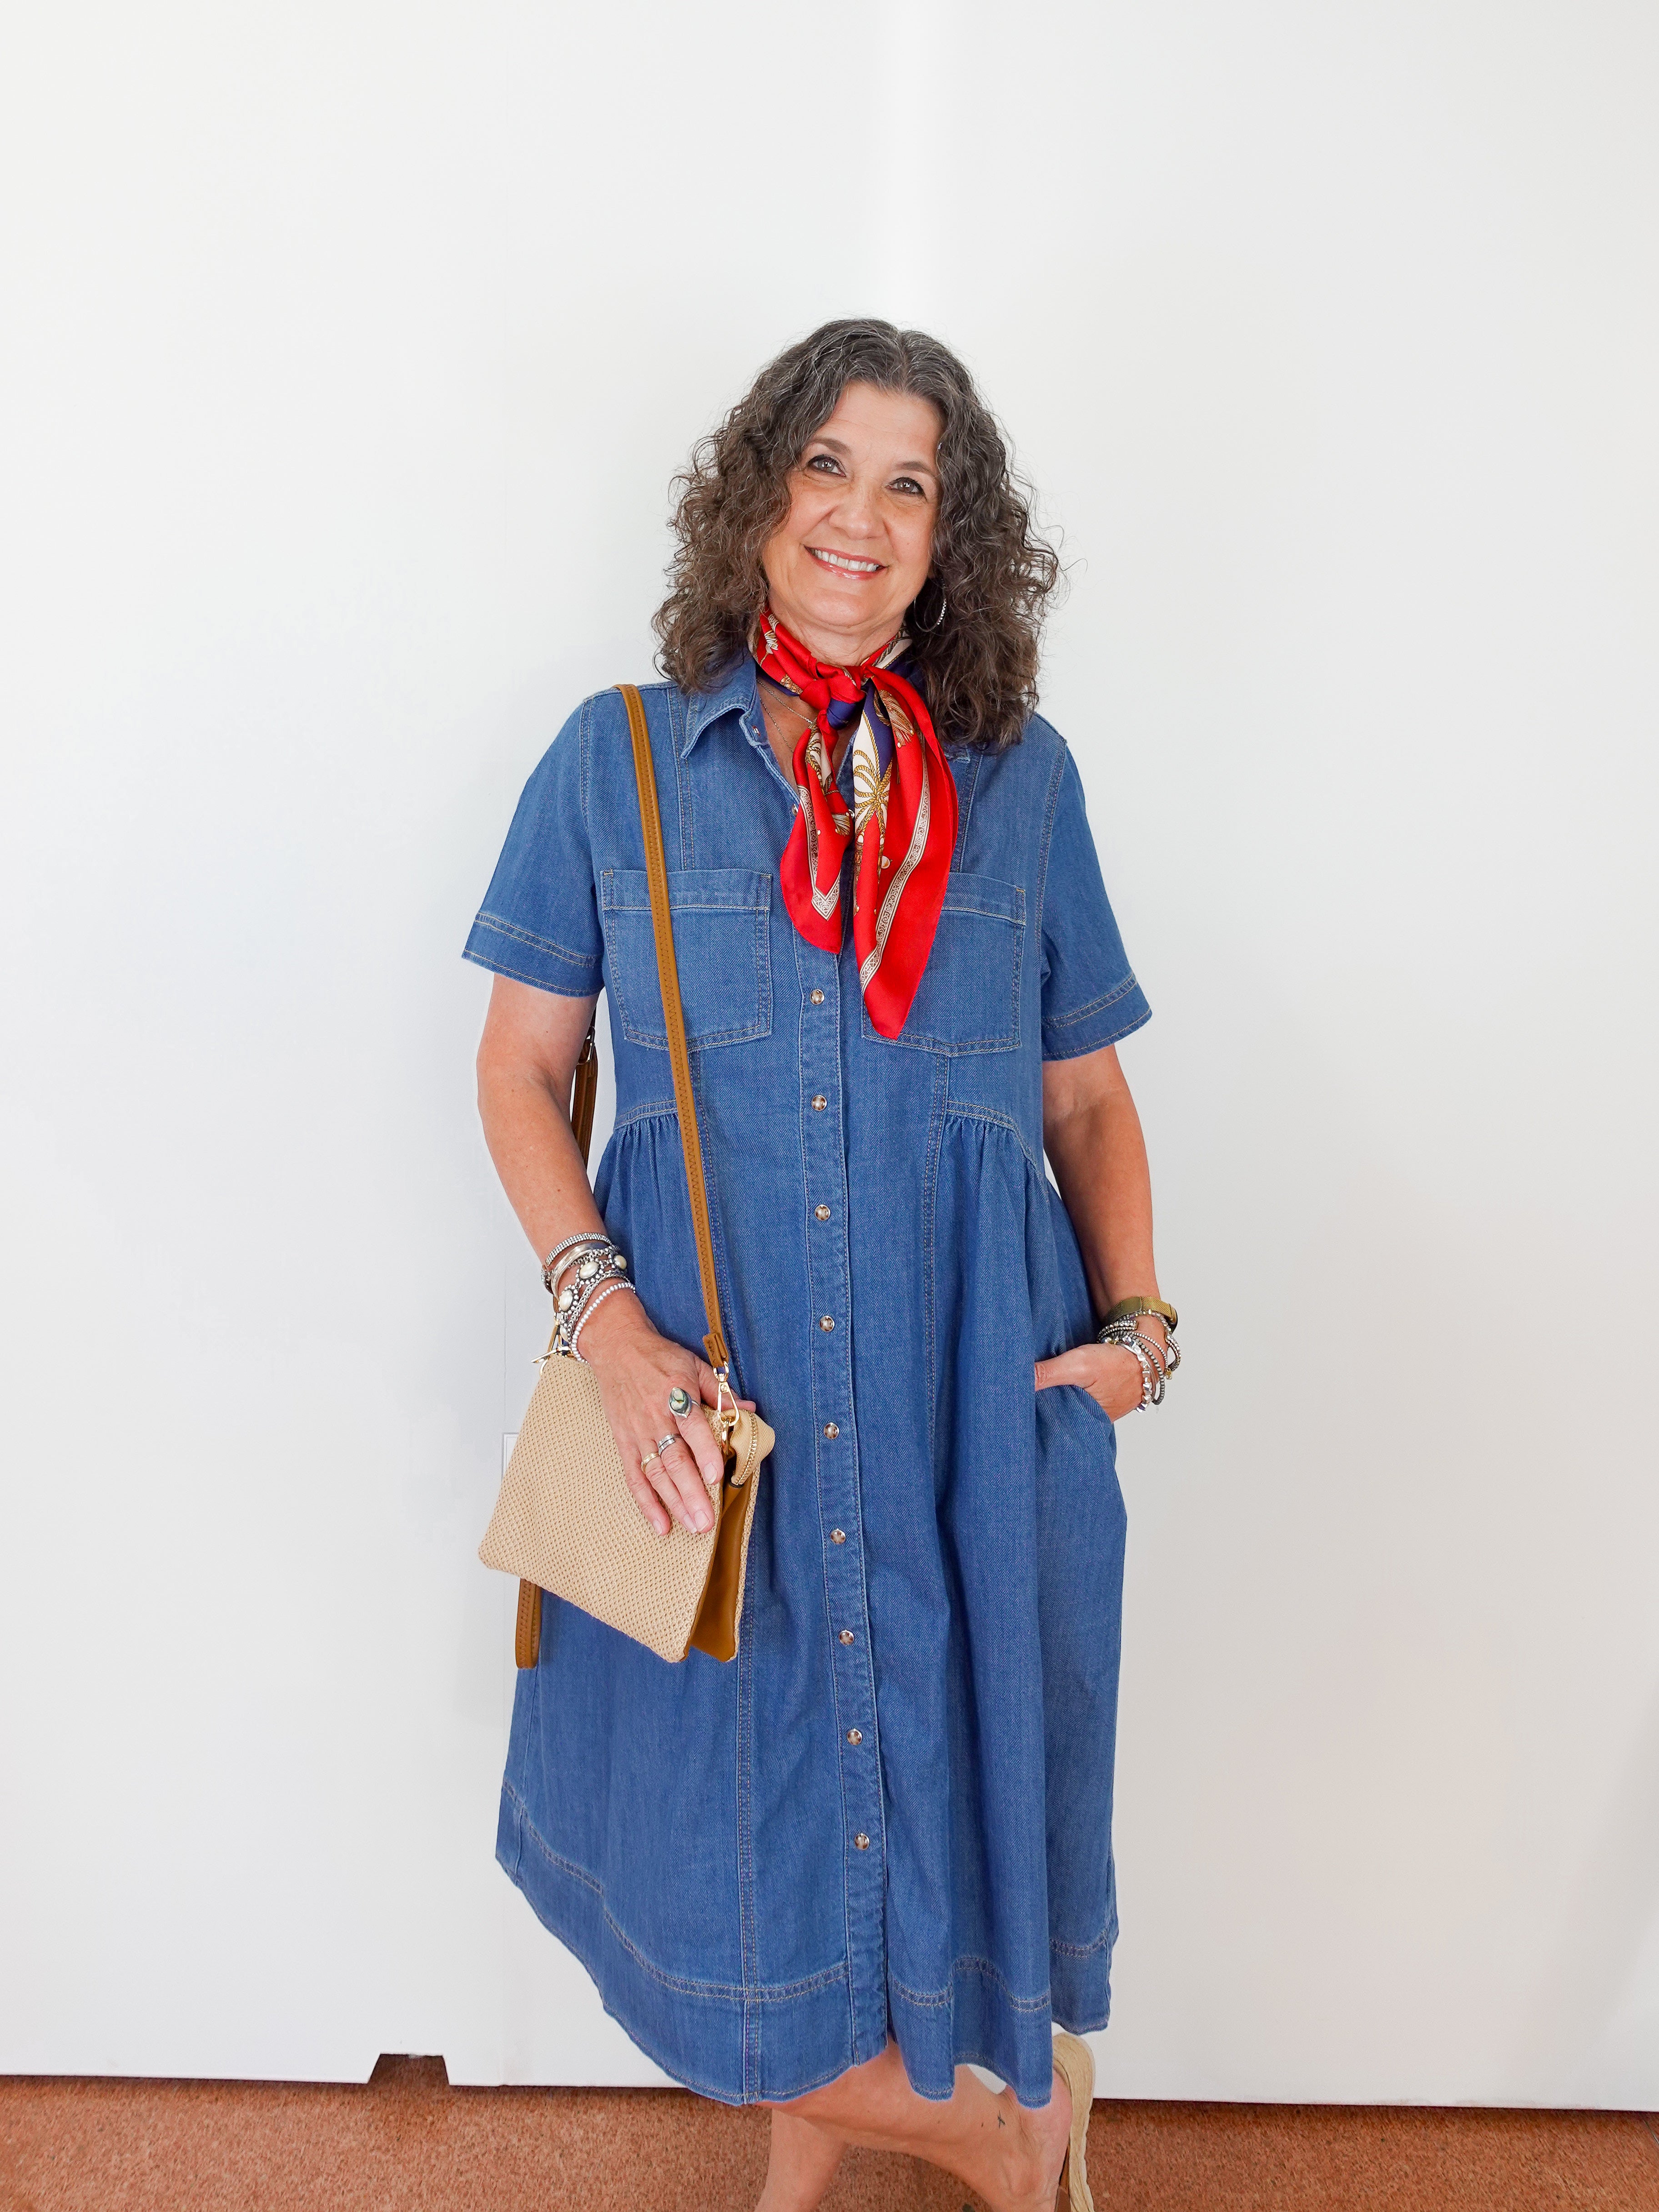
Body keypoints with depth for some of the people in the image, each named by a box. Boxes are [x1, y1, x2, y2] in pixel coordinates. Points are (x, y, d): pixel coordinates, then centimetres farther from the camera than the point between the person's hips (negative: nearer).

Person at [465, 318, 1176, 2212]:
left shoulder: (1022, 776, 7)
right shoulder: (616, 759, 4)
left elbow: (1088, 1093, 11)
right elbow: (520, 1070, 3)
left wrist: (1136, 1316, -3)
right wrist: (610, 1321, -10)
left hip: (970, 1390, 1)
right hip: (711, 1385, 0)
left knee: (926, 1769, 10)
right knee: (736, 1781, 8)